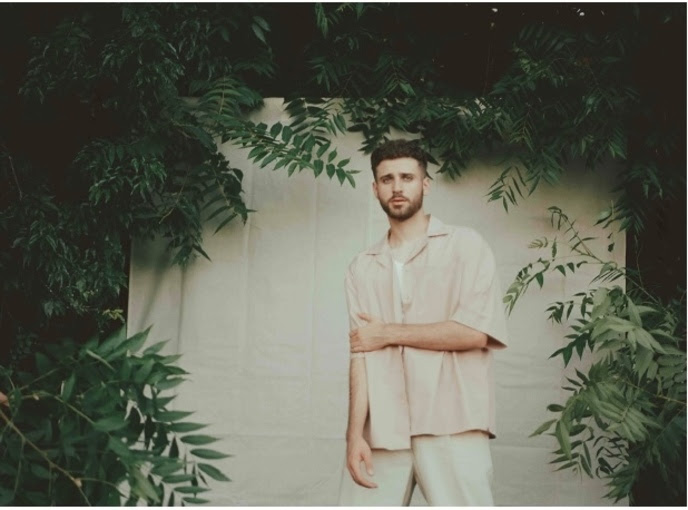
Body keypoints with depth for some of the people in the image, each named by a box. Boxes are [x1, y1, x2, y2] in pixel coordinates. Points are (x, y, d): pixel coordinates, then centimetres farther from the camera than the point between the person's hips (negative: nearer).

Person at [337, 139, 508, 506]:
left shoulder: (465, 245, 5)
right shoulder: (362, 268, 15)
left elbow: (476, 331, -9)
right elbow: (361, 353, 6)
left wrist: (389, 332, -2)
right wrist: (355, 433, -6)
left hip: (451, 424, -3)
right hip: (381, 429, 3)